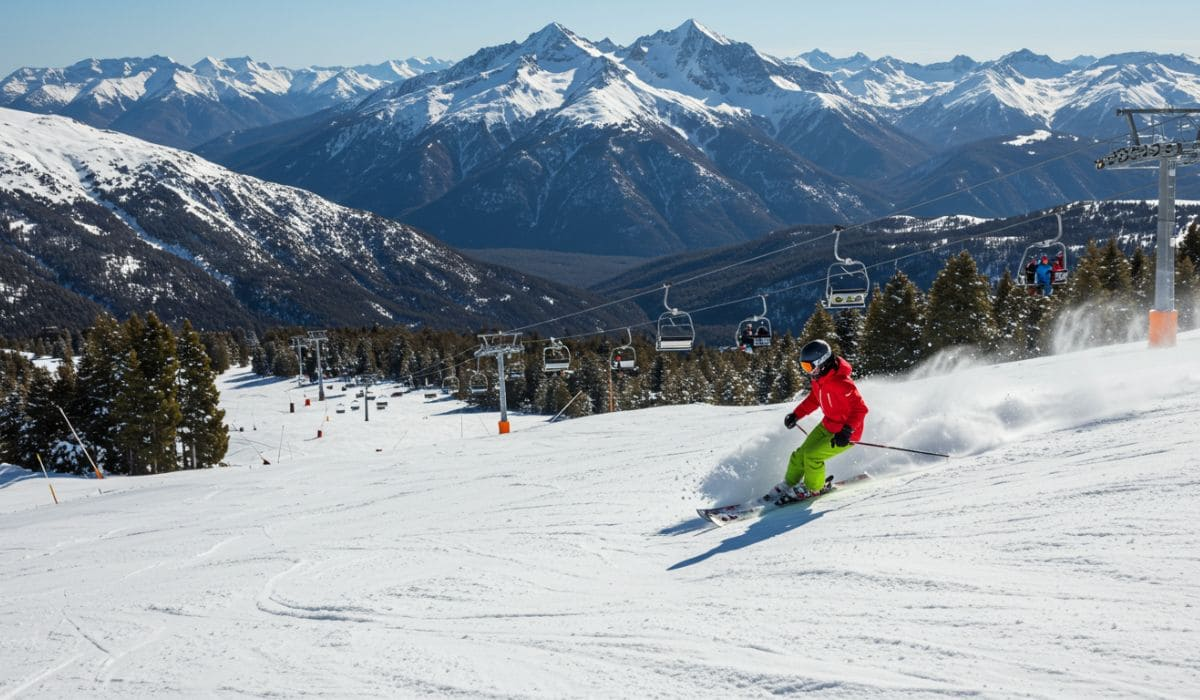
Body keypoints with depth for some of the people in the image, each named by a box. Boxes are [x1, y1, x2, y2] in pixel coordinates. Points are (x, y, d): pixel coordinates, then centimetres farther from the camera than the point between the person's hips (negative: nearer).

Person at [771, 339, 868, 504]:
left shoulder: (841, 383, -32)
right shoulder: (819, 379, -4)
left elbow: (860, 408, -32)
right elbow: (813, 399, 16)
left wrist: (846, 431, -40)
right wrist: (796, 414, 11)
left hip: (846, 434, -9)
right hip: (827, 426, 9)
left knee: (812, 455, -18)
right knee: (800, 455, 8)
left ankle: (812, 488, 7)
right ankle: (789, 484, 31)